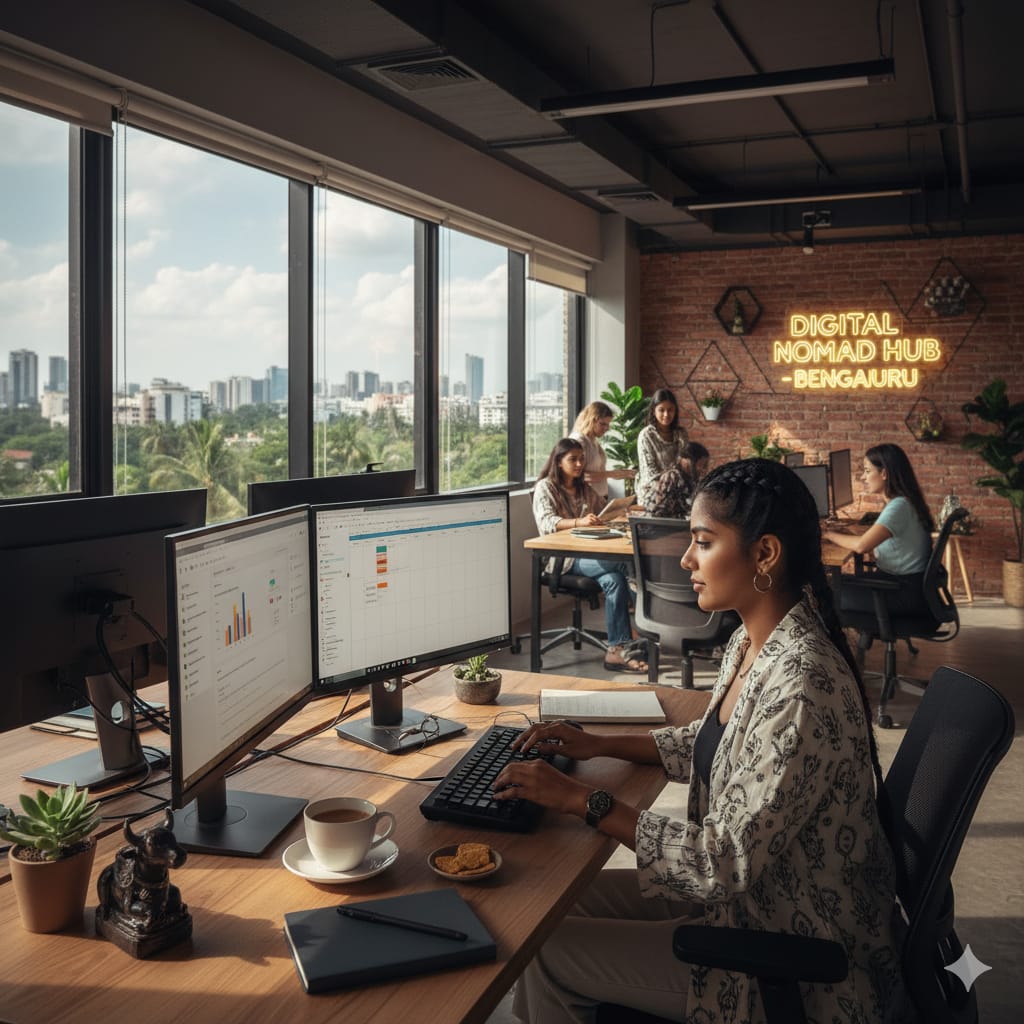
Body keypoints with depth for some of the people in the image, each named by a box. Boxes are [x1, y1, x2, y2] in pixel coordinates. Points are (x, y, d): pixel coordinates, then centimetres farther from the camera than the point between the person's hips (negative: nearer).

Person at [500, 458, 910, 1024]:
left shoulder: (799, 687, -31)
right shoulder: (751, 642, -1)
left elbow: (726, 863, -29)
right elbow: (711, 743, 16)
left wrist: (584, 800, -23)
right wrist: (599, 744, 6)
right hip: (749, 888, 9)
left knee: (546, 951, -5)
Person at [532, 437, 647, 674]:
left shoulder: (585, 488, 22)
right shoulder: (545, 487, 2)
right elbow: (546, 522, -15)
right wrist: (579, 522, -32)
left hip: (589, 553, 6)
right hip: (563, 559, -6)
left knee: (614, 580, -29)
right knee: (623, 561, -29)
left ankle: (617, 649, -31)